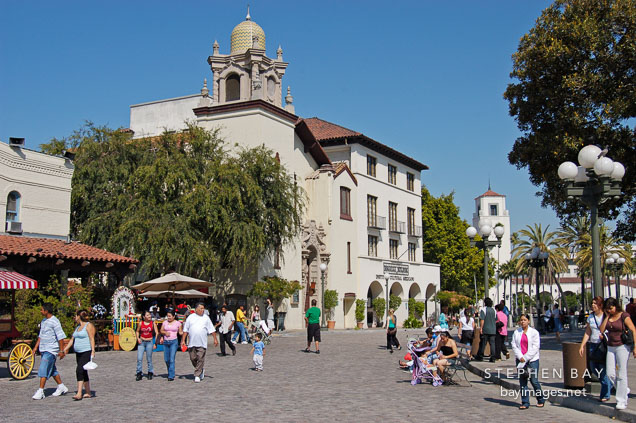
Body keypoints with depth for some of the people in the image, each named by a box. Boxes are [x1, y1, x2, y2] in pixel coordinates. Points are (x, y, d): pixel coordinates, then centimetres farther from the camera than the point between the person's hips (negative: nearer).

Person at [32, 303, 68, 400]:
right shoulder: (43, 321, 13)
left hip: (51, 350, -9)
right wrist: (36, 347, 15)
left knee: (43, 369, -13)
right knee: (52, 369, 14)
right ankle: (61, 387, 25)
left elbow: (61, 337, -14)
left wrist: (61, 351, -15)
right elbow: (41, 335, 22)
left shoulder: (54, 322, -14)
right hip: (43, 349, 9)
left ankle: (40, 391, -12)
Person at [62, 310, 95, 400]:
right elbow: (72, 339, 22)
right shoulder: (78, 327, 19)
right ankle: (88, 393, 14)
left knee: (80, 370, -20)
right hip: (78, 353, 9)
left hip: (87, 352, -9)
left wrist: (93, 351, -20)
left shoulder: (89, 326, -7)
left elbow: (92, 339, -13)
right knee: (83, 372, 9)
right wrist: (65, 349, 18)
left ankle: (79, 393, -24)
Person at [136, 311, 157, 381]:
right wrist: (138, 338, -2)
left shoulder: (153, 323, -1)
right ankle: (139, 373, 3)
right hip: (141, 342, 1)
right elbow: (137, 331, 16)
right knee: (139, 358, -6)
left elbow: (156, 333, -2)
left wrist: (155, 343, -9)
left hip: (149, 342, -1)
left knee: (149, 359, 3)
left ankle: (150, 373, 18)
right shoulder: (141, 323, 1)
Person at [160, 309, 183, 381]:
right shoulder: (165, 322, 8)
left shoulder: (178, 323, 1)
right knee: (166, 359, 7)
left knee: (172, 359, -11)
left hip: (174, 341, -4)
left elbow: (180, 332, 6)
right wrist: (165, 332, -6)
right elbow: (161, 331, 14)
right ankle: (170, 372, 30)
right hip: (166, 342, 4)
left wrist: (184, 332, -14)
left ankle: (171, 376, -9)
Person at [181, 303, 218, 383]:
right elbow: (185, 330, 8)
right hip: (192, 342, 1)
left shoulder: (206, 318, 7)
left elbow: (211, 329, 9)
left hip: (202, 343, -1)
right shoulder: (190, 317, 7)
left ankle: (197, 375, 0)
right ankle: (201, 370, 27)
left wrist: (215, 339, 4)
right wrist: (183, 340, 3)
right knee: (193, 358, 5)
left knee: (200, 359, -6)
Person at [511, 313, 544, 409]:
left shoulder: (534, 332, -2)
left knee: (534, 380, -3)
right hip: (520, 360, 3)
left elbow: (535, 347, -7)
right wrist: (520, 357, -10)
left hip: (532, 359, -3)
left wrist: (526, 358, -11)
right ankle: (525, 403, 9)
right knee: (522, 382, 3)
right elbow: (514, 346, 4)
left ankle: (540, 400, 18)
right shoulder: (516, 332, 8)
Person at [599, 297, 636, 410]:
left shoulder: (624, 316, -8)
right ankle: (624, 390, 24)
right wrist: (607, 316, -3)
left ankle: (622, 401, 4)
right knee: (610, 373, 0)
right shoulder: (607, 317, 9)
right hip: (610, 347, 6)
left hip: (622, 347, -6)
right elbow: (601, 330, 0)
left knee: (621, 374, -4)